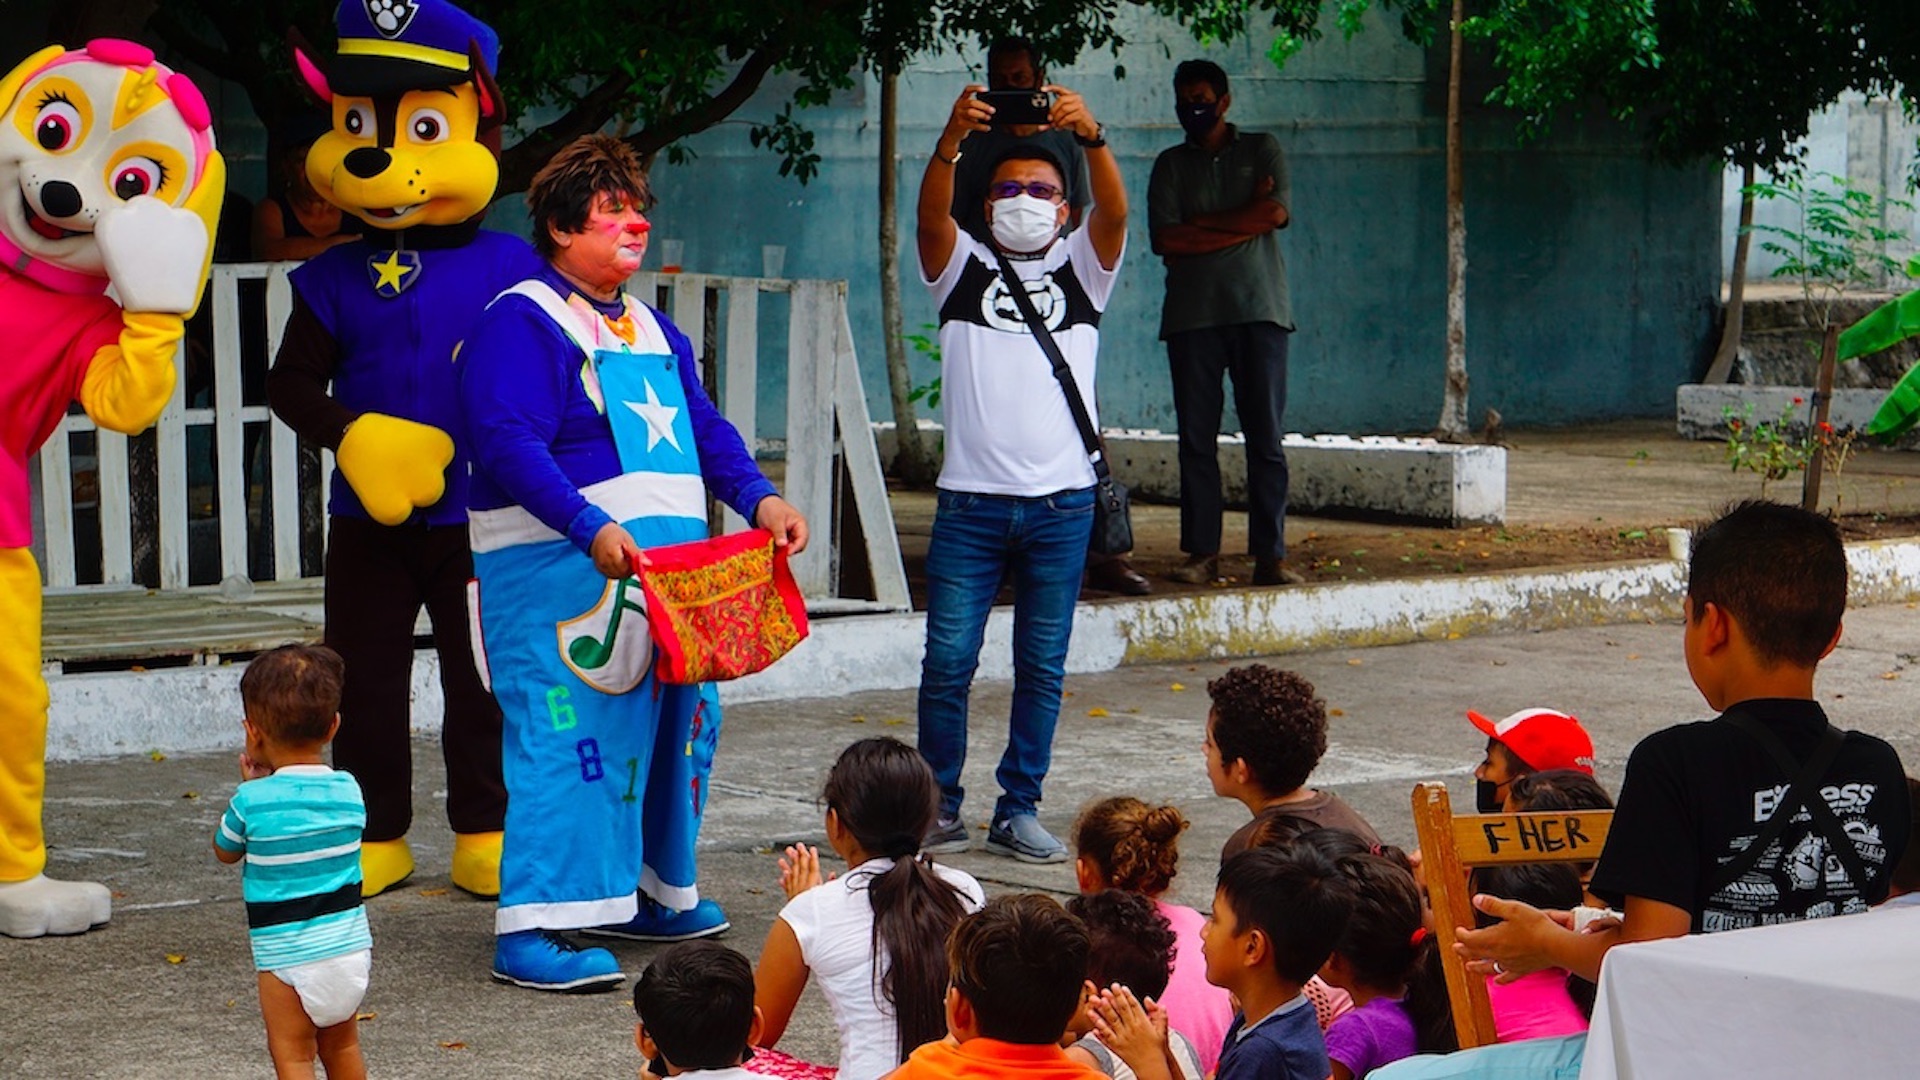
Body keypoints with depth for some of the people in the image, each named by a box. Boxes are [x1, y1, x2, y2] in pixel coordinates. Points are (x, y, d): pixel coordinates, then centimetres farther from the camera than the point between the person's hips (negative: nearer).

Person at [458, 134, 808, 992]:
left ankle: (648, 895, 30)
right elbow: (509, 445, -19)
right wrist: (591, 528, -31)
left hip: (663, 572, 9)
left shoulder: (653, 330, 20)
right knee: (565, 736, -12)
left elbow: (704, 429, 20)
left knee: (678, 721, 14)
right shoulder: (520, 324, -8)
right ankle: (530, 932, -10)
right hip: (560, 574, -9)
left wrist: (759, 497, 1)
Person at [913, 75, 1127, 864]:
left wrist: (1091, 138, -28)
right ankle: (940, 806, 9)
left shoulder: (1081, 270, 11)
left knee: (1042, 667, 4)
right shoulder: (963, 269, 10)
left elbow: (1115, 212, -8)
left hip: (1061, 503, 1)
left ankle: (1019, 810, 13)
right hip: (971, 501, -1)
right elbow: (931, 214, -10)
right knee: (948, 661, -2)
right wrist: (953, 138, -30)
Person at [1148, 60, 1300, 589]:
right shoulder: (1170, 165, 15)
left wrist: (1204, 224, -2)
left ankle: (1270, 554, -5)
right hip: (1191, 315, 1)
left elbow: (1277, 212, -4)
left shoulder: (1261, 150, 13)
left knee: (1265, 436, -5)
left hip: (1258, 309, -1)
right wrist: (1242, 221, -4)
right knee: (1196, 439, -1)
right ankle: (1201, 552, 4)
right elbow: (1164, 239, 0)